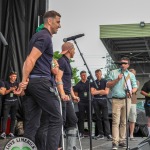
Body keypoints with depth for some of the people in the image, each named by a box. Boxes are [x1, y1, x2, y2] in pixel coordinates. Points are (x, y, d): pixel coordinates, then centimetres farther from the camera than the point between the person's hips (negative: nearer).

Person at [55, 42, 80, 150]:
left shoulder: (67, 62, 22)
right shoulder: (61, 61, -8)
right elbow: (58, 79, -19)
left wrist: (73, 95, 23)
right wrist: (62, 94, -29)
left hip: (67, 96, 10)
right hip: (62, 96, -10)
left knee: (73, 121, 8)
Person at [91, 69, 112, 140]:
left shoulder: (105, 82, 7)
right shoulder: (93, 83, 13)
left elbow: (106, 92, -4)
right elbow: (92, 92, 0)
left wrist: (97, 91, -1)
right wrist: (101, 91, -1)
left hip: (103, 100, -3)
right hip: (96, 101, 3)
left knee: (105, 118, -10)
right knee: (98, 118, 3)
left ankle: (108, 134, -16)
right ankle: (100, 134, 8)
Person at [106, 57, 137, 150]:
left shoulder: (131, 75, 15)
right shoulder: (114, 73, 10)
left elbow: (135, 87, 15)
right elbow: (108, 85, 4)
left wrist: (131, 91, -7)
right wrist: (117, 79, -9)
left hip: (127, 100, 3)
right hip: (116, 100, -2)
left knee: (124, 122, 4)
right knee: (116, 122, -9)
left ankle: (122, 141, 10)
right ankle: (115, 142, -12)